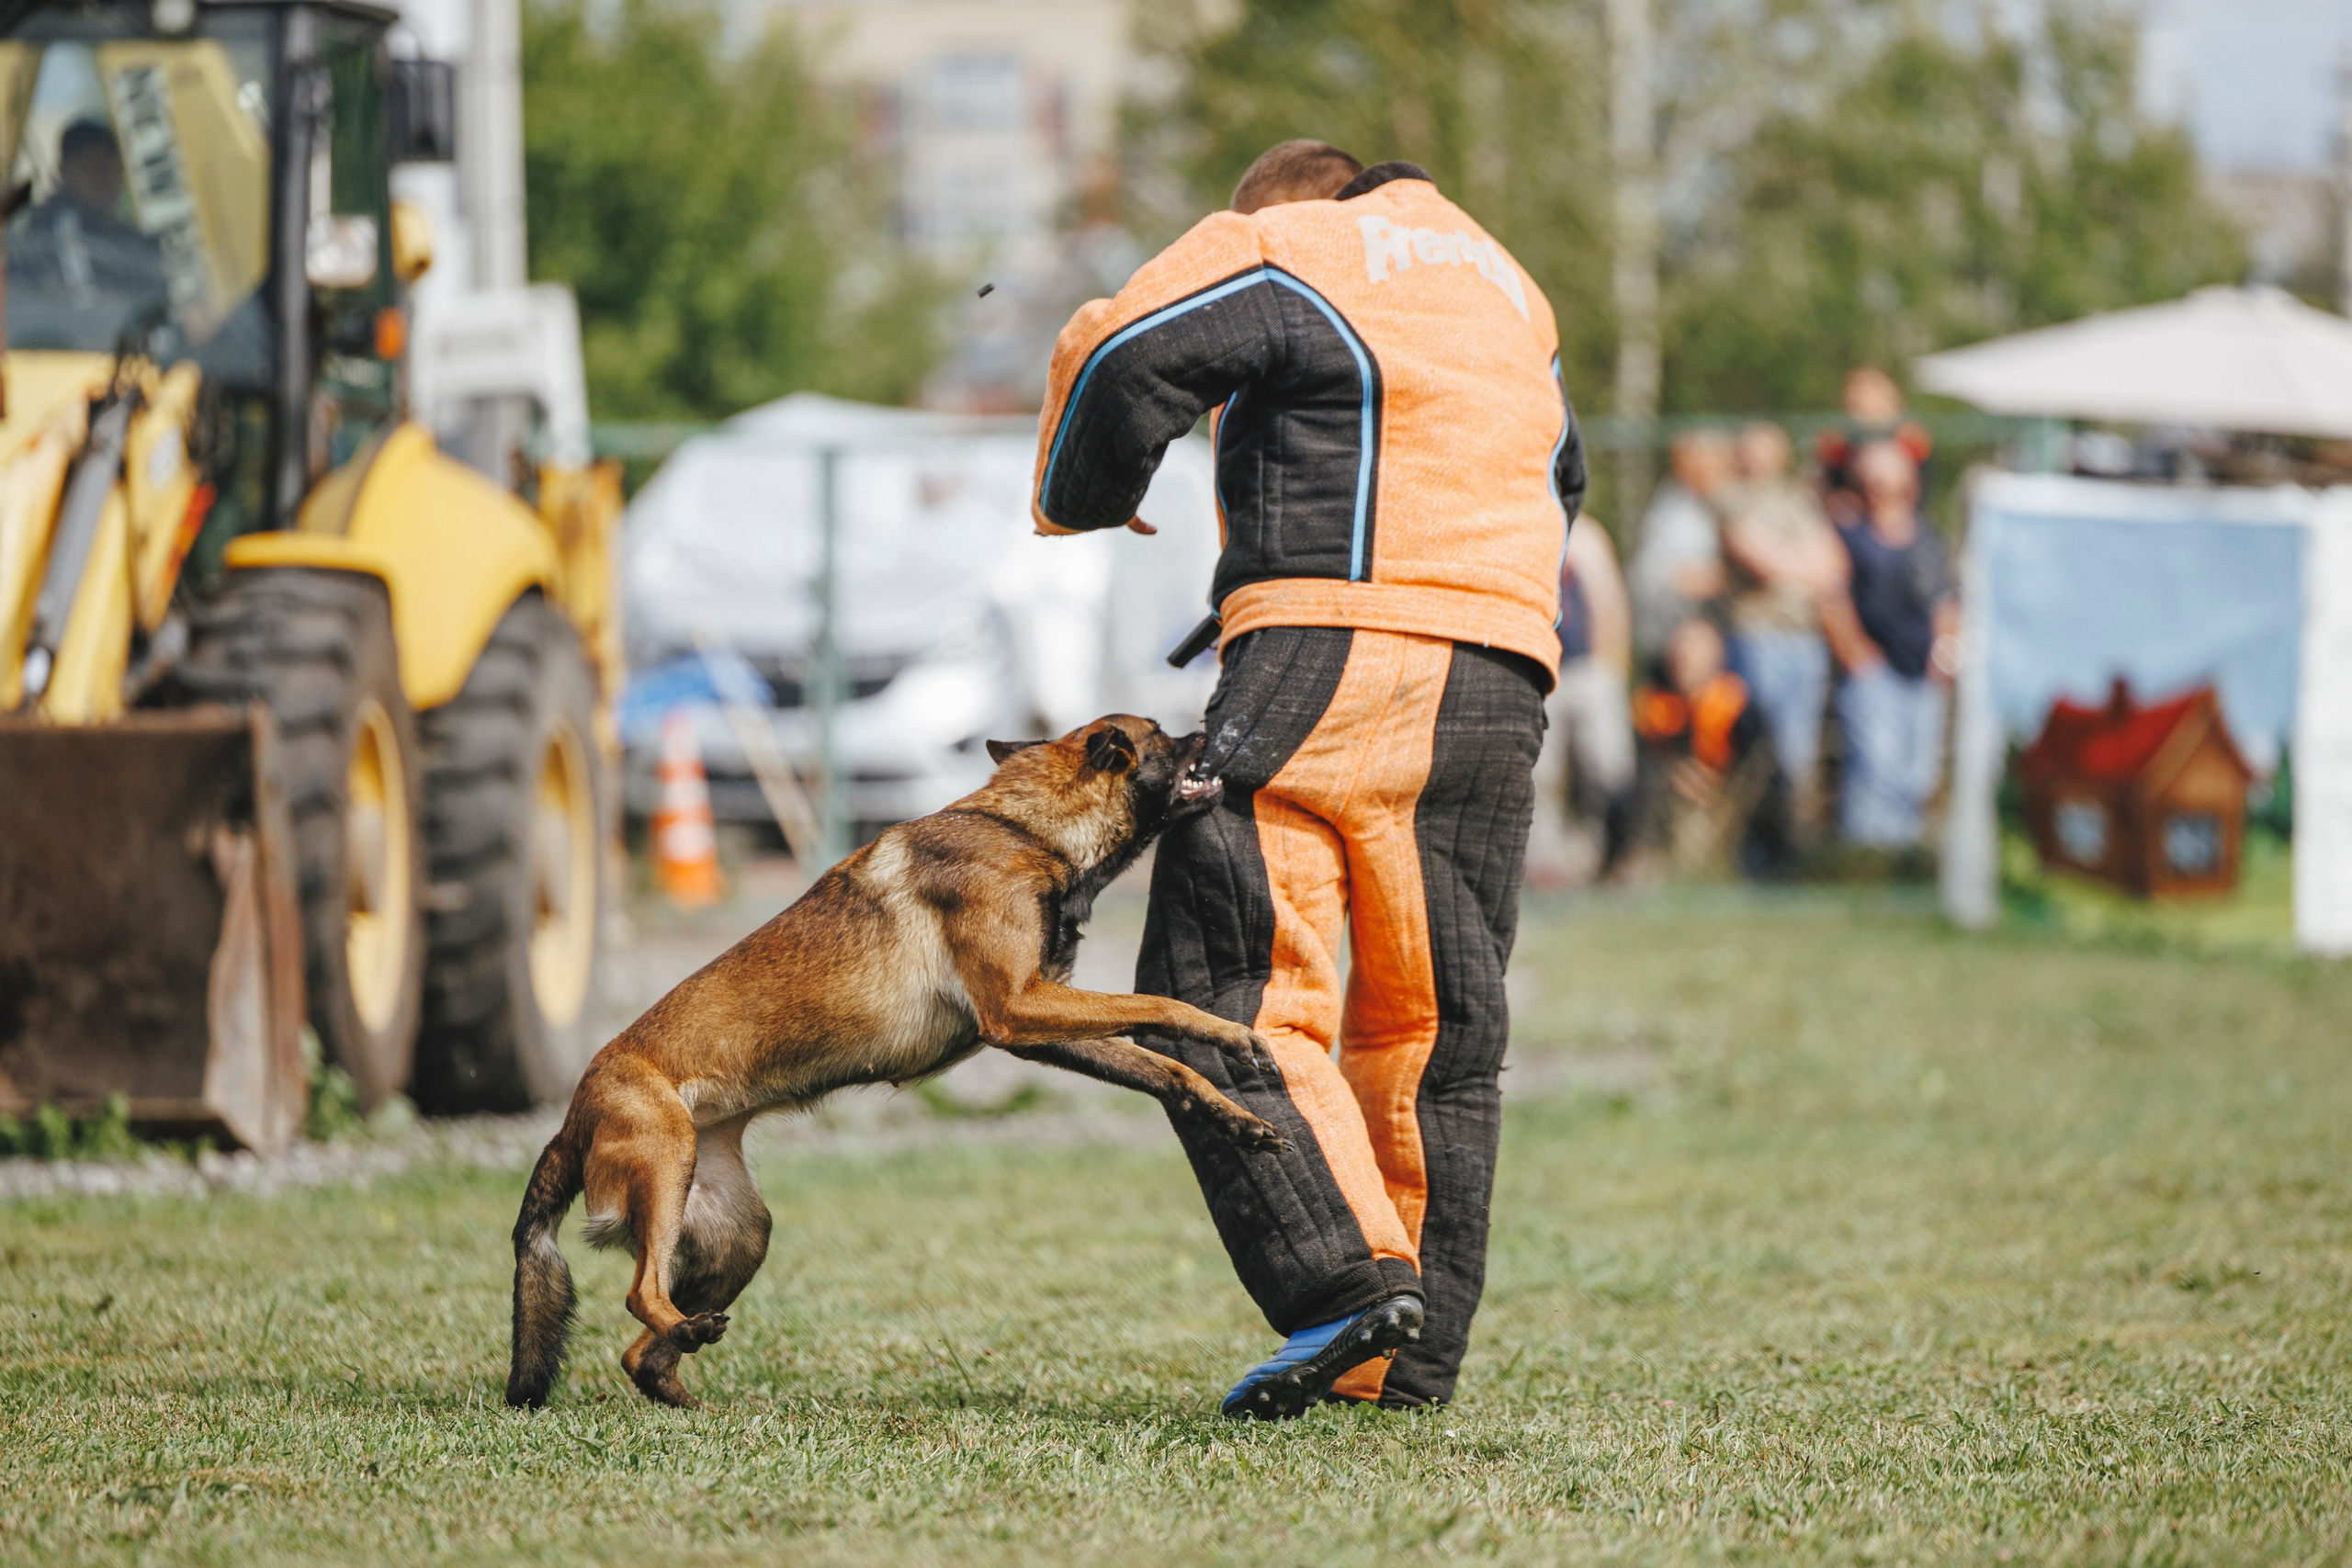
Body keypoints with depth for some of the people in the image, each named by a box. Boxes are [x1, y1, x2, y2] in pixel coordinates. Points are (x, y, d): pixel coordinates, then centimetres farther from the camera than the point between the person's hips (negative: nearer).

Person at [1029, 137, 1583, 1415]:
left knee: (1232, 990, -7)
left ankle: (1343, 1274, -23)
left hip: (1330, 655, -7)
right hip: (1501, 675, 7)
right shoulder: (1511, 290, 28)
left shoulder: (1281, 254, 6)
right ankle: (1409, 1361, 9)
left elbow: (1119, 357, -6)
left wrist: (1078, 504, 11)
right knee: (1432, 1023, 10)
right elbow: (1557, 478, 35)